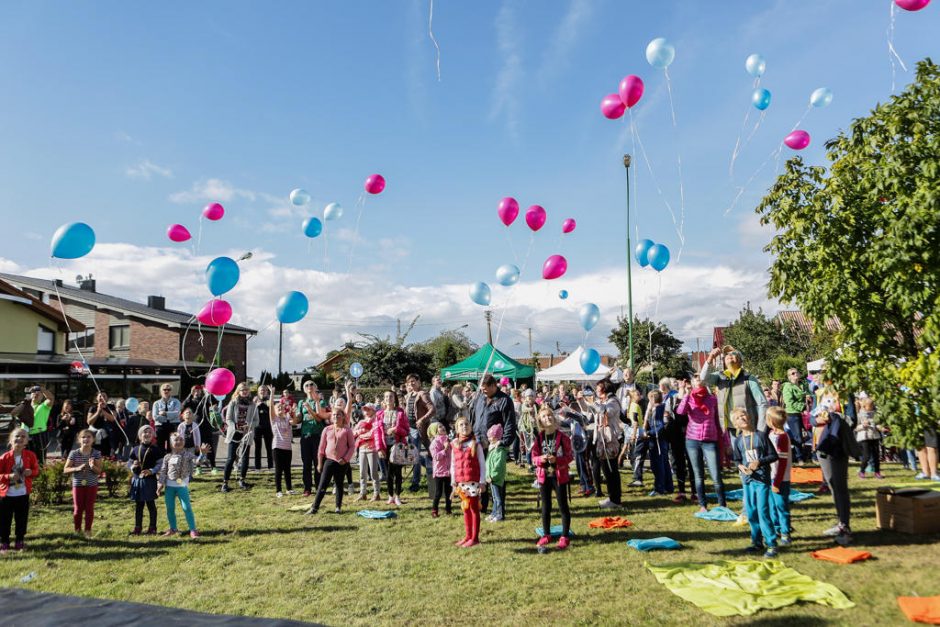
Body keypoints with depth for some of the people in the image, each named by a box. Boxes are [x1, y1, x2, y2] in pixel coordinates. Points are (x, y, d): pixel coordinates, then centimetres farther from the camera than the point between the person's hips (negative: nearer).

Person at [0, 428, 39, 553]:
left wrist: (31, 472, -15)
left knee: (22, 519, 10)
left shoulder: (30, 455, -3)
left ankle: (19, 542, 24)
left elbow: (36, 470, 6)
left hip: (23, 494, 2)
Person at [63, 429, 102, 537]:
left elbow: (99, 471, -6)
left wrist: (93, 466, -26)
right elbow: (65, 470, -4)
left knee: (89, 508, 6)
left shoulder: (96, 454, -4)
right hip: (78, 485, 0)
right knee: (78, 509, 7)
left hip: (92, 485, 0)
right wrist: (77, 468, -20)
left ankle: (88, 530, 18)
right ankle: (77, 530, 22)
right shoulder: (74, 453, -5)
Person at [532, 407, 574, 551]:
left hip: (559, 475, -3)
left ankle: (565, 537, 12)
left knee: (563, 506, 3)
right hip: (544, 475, 3)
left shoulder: (562, 437, -8)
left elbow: (570, 456, -7)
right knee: (546, 506, 13)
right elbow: (534, 457, 3)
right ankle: (546, 535, 25)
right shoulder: (539, 438, 1)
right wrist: (541, 458, -19)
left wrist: (556, 459, -23)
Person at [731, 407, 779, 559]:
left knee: (763, 511, -8)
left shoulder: (760, 436, -8)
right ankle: (757, 542, 25)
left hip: (762, 478, -5)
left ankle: (771, 544, 3)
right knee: (751, 512, 11)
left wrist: (759, 462, -18)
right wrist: (741, 467, -9)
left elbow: (773, 455, -5)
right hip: (747, 479, 5)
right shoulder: (738, 440, 4)